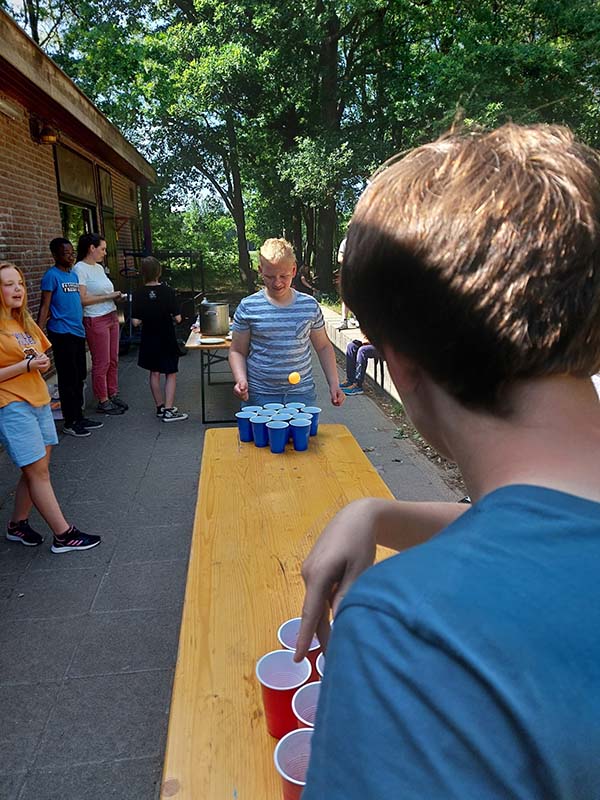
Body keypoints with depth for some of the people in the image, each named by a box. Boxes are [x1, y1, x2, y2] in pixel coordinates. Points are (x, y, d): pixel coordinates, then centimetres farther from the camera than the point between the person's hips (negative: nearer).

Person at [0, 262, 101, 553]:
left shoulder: (24, 321, 14)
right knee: (38, 470, -3)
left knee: (36, 468, 11)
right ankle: (63, 534, 5)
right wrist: (26, 366, -20)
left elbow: (41, 354, 23)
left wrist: (42, 363, 1)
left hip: (38, 400, 8)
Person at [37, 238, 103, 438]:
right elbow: (45, 307, -11)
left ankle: (79, 417, 24)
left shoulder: (74, 275, 15)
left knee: (79, 378, 13)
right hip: (62, 334, -8)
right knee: (68, 379, -2)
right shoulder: (51, 275, -8)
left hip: (78, 333, 8)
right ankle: (69, 422, 8)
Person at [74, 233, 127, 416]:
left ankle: (113, 395, 25)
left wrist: (116, 296, 2)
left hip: (111, 317, 8)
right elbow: (82, 299, -18)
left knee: (113, 360, 13)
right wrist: (108, 296, -16)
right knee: (101, 363, 0)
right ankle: (103, 402, 11)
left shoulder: (99, 267, 13)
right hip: (96, 321, -8)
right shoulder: (80, 269, -12)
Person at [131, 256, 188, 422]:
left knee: (154, 373, 16)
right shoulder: (167, 291, -13)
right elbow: (178, 318, -13)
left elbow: (136, 322, -10)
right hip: (167, 339, -3)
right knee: (171, 374, 5)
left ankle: (160, 407, 24)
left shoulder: (138, 294, -8)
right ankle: (168, 410, -1)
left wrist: (147, 318, 9)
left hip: (149, 340, 3)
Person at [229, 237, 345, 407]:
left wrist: (334, 384, 3)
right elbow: (237, 351, 3)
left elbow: (323, 347, 12)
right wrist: (241, 380, -15)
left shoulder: (310, 306, 3)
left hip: (302, 393, 2)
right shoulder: (248, 307, -3)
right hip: (261, 395, -1)